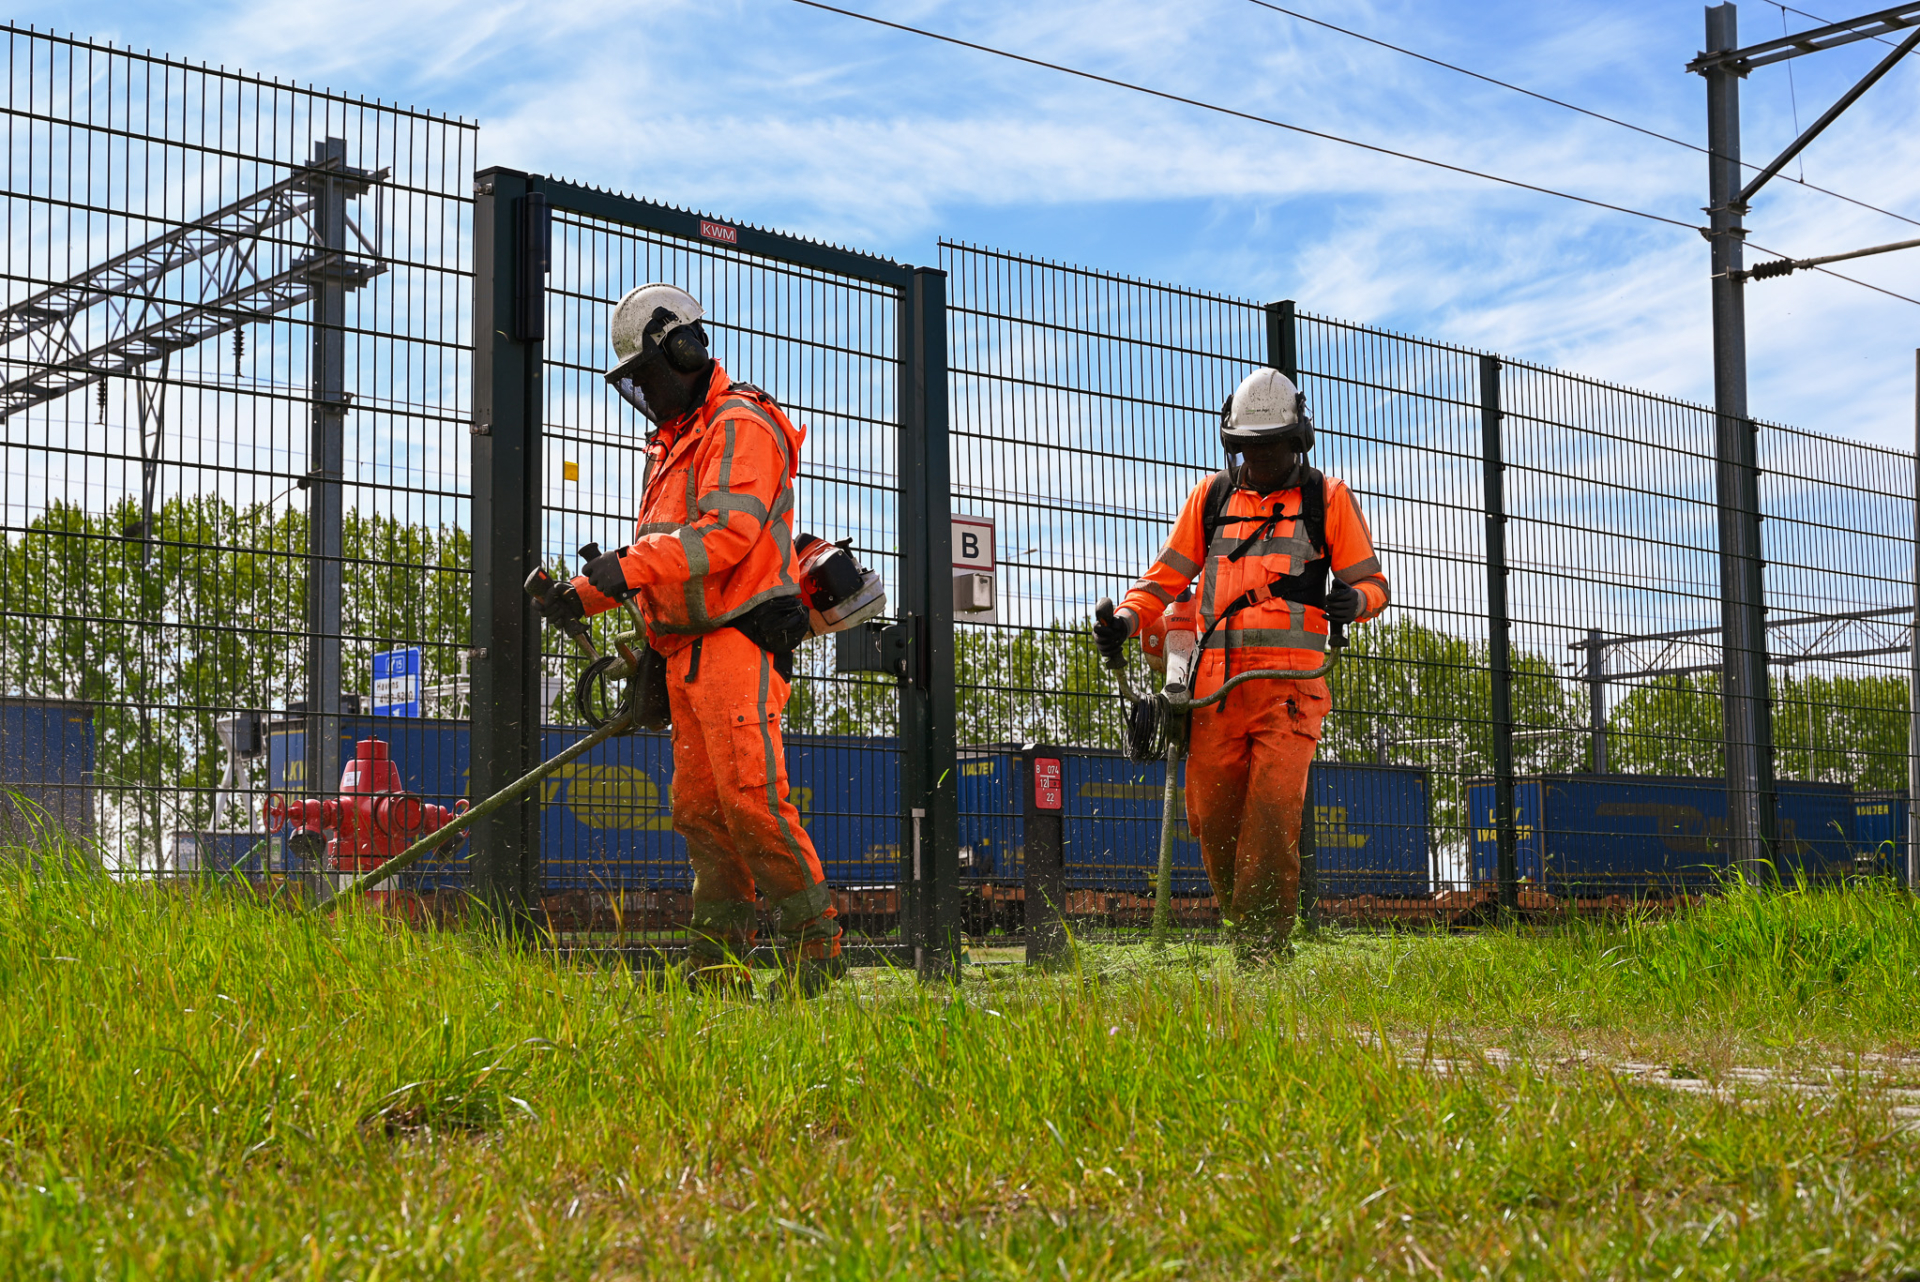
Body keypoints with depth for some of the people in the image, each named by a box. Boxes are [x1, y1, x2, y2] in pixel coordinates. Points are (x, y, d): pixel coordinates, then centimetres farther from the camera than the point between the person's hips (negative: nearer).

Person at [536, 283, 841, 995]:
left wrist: (631, 567, -24)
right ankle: (719, 957, 7)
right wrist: (586, 590, 13)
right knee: (698, 808, 4)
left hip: (739, 639, -9)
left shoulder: (741, 425, -5)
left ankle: (816, 939, -7)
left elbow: (727, 530, -20)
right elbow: (659, 550, 28)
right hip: (687, 649, 9)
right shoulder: (672, 442, 26)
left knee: (749, 794, -17)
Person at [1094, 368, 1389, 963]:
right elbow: (1169, 572, 22)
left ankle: (1262, 955, -14)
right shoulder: (1212, 496, 18)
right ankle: (1247, 931, 15)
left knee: (1273, 810, -16)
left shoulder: (1328, 498, 11)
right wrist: (1126, 617, 3)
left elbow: (1372, 581, 12)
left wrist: (1353, 599, -13)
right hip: (1217, 679, 3)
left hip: (1290, 678, -3)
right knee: (1215, 815, -2)